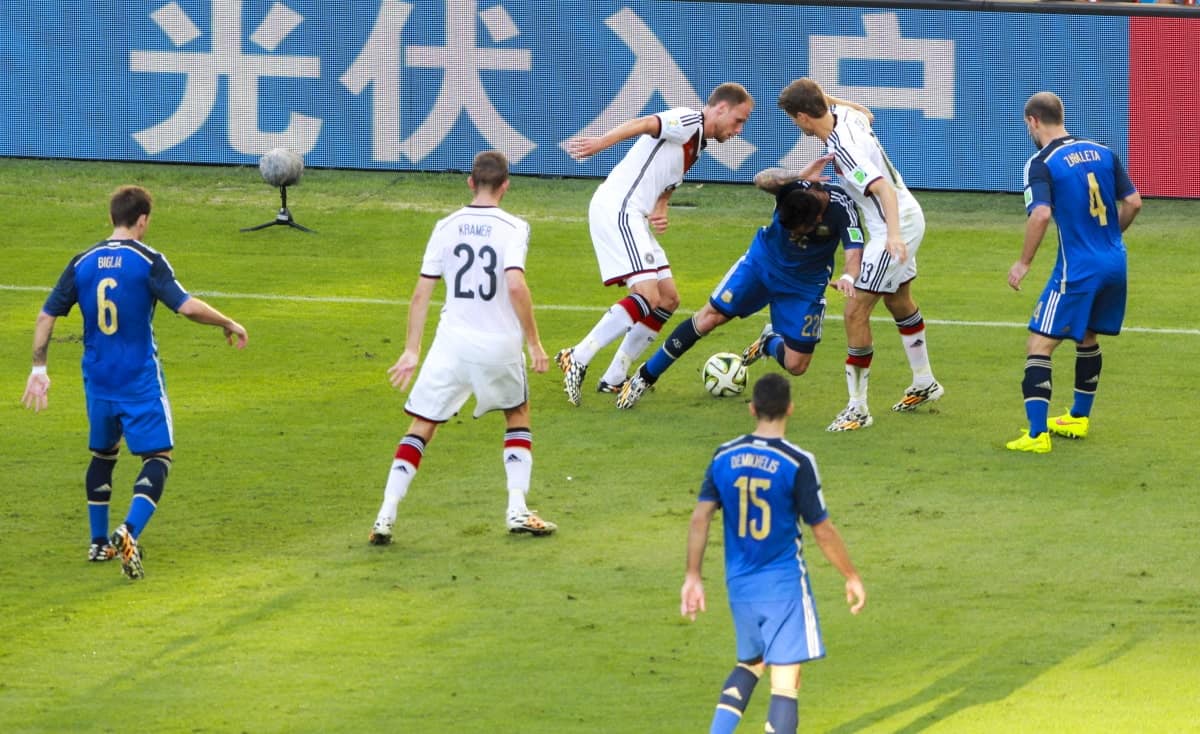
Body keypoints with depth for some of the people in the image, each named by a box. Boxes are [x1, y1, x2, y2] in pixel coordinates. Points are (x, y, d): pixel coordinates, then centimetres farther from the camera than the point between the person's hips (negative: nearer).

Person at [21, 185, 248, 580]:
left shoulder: (83, 263, 3)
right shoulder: (148, 261, -11)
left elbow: (46, 316, 3)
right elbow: (188, 306, -18)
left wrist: (39, 369, 10)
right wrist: (230, 325, -3)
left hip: (97, 380, 5)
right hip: (140, 381, -5)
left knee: (103, 454, 23)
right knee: (157, 457, -1)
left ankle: (99, 542, 29)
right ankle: (129, 532, -23)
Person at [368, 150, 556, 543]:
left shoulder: (446, 227, 2)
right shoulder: (512, 228, -7)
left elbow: (421, 293, 2)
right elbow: (515, 286, -21)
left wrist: (411, 350, 9)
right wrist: (534, 342, -12)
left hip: (453, 344, 1)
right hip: (501, 344, -1)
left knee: (421, 428, 8)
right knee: (518, 416, 24)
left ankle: (386, 517, -3)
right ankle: (518, 510, 15)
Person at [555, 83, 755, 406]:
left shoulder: (695, 146, 23)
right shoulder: (688, 122, -7)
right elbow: (643, 125, -24)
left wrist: (660, 213, 1)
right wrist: (600, 143, -40)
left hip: (633, 219, 10)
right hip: (617, 210, -10)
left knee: (668, 299, 11)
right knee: (648, 296, -19)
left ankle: (614, 379, 14)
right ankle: (577, 360, -16)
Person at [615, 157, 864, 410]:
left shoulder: (842, 209, -33)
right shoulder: (794, 189, -30)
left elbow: (854, 252, -43)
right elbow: (761, 179, -50)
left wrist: (848, 277, -66)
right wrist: (799, 176, -69)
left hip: (805, 284, 0)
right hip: (763, 260, 0)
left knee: (796, 365, -4)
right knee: (710, 317, -5)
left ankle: (770, 342, 34)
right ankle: (646, 376, 11)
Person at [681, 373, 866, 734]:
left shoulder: (725, 457, -1)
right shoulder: (797, 463, -14)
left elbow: (700, 518, -3)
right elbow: (822, 531, -10)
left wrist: (693, 577, 4)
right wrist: (852, 577, 4)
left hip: (739, 584, 5)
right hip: (784, 583, -5)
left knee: (749, 664, 26)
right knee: (785, 681, -1)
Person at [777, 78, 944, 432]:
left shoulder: (843, 151, -31)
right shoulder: (848, 115, -4)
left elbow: (886, 189, -40)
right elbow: (866, 115, 23)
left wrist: (893, 235, -51)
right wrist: (821, 97, 20)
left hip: (895, 228, -11)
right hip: (909, 217, 11)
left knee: (856, 312, -9)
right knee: (898, 300, 28)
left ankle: (858, 408, -3)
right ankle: (924, 384, 44)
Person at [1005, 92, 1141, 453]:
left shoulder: (1041, 163, -11)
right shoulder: (1101, 153, 7)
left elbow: (1041, 214, -24)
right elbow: (1133, 202, 7)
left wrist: (1023, 263, -13)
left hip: (1077, 271, -7)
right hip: (1114, 264, 7)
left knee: (1039, 346, -4)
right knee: (1087, 339, 26)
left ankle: (1036, 434, -14)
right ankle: (1078, 419, 38)